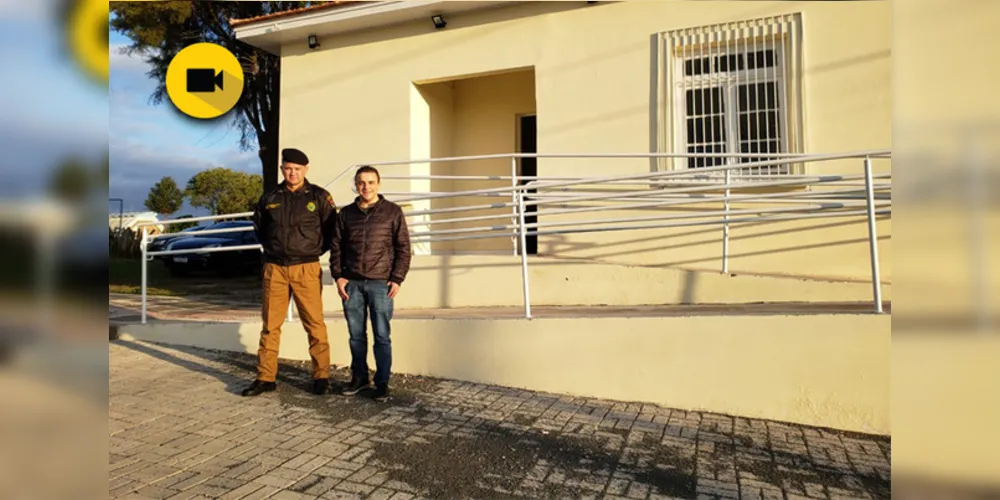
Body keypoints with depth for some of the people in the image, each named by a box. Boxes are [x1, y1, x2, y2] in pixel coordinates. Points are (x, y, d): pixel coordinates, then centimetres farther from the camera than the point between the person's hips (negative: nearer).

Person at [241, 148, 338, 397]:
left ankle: (321, 376, 8)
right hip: (274, 268, 3)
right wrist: (270, 247, 15)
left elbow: (332, 228, 5)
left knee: (315, 324, -2)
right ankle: (265, 377, 15)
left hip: (306, 269, -3)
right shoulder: (270, 197, 9)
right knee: (270, 324, 6)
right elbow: (258, 225, 24)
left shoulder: (319, 196, 0)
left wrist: (316, 250, 2)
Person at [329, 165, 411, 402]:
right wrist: (338, 276, 2)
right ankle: (359, 376, 26)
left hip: (381, 283, -3)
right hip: (351, 283, 3)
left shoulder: (393, 212, 1)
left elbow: (403, 247, 0)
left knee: (382, 335, 1)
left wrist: (397, 279, -7)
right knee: (356, 335, 11)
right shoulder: (346, 213, 10)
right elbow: (336, 247, 13)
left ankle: (382, 382, 11)